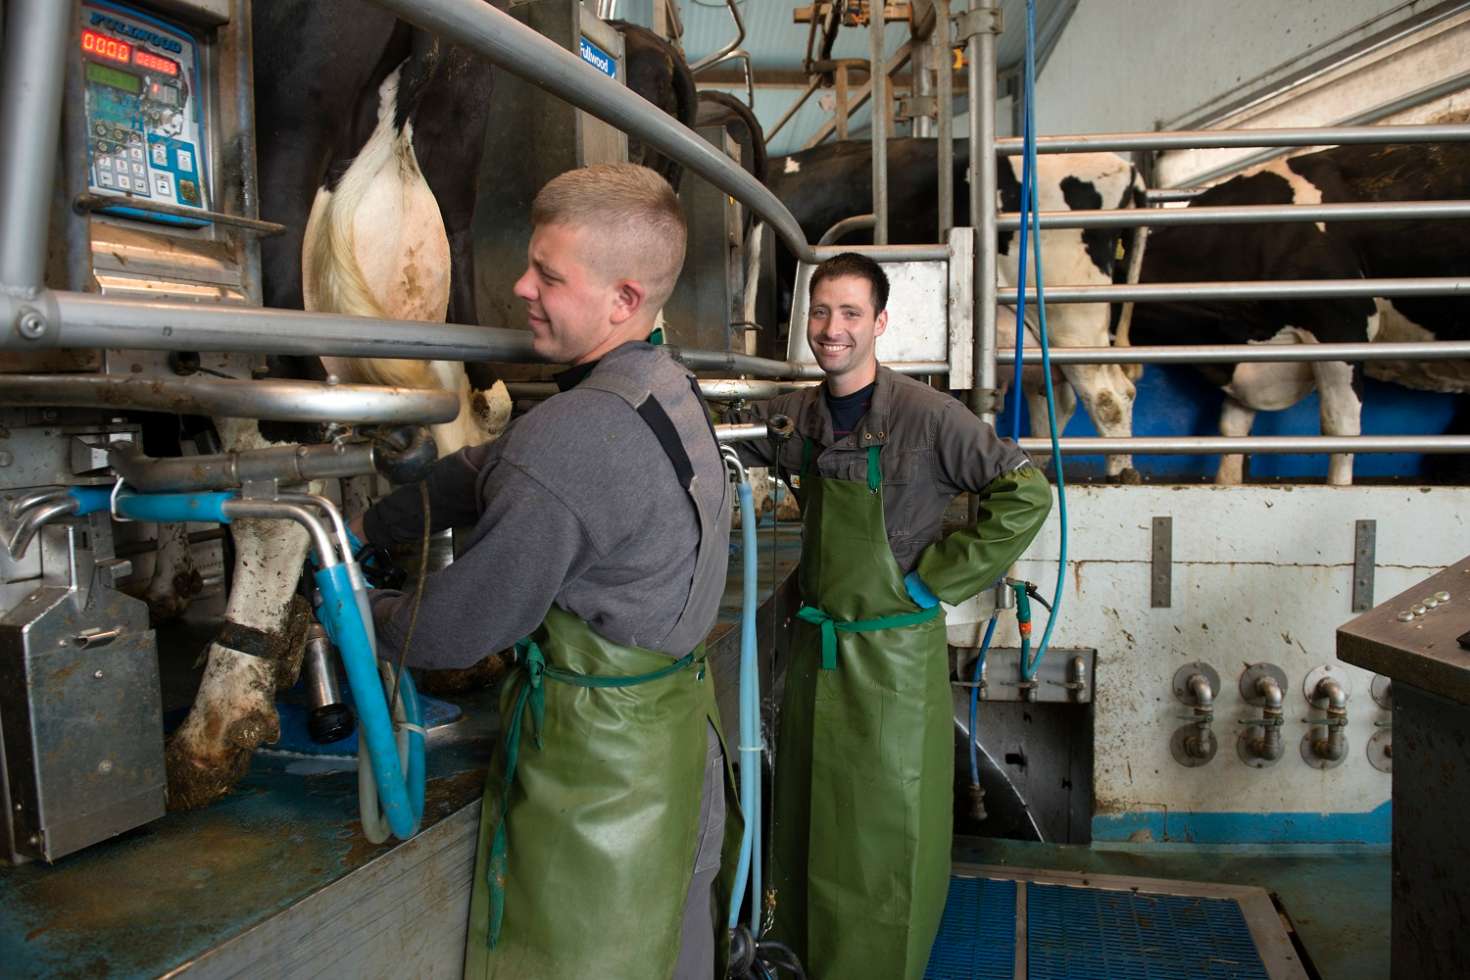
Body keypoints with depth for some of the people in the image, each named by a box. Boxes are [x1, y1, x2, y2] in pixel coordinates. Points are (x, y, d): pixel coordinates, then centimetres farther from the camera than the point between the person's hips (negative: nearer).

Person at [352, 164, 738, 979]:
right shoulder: (667, 392, 3)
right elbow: (483, 473, 10)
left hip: (596, 767, -9)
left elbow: (457, 626, -19)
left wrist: (360, 614, 1)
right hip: (676, 728, 9)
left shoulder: (569, 440, -28)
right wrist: (363, 529, 13)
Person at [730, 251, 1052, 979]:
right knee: (805, 823, 19)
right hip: (815, 647, 6)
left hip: (894, 654, -6)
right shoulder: (796, 416, 2)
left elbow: (1027, 496, -16)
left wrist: (936, 579, -15)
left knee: (888, 836, 6)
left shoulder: (928, 416, -16)